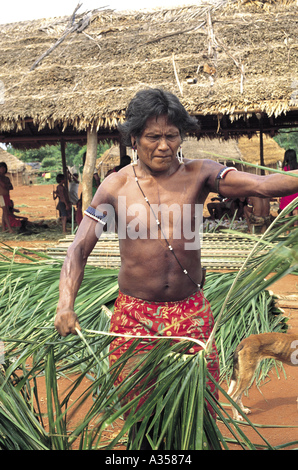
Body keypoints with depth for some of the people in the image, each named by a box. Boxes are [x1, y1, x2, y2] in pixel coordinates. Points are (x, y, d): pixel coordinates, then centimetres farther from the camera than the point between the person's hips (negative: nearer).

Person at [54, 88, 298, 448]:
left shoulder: (198, 175, -3)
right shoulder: (116, 186, -3)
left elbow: (260, 184, -18)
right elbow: (79, 247, -5)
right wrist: (65, 303, -20)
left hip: (191, 312, 1)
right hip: (135, 315, 0)